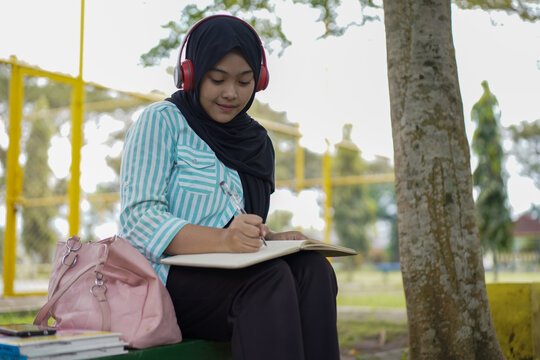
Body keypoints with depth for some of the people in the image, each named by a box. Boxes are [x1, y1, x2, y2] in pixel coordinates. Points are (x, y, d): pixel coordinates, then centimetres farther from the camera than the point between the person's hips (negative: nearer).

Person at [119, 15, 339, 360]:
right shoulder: (162, 121, -3)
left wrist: (270, 238, -4)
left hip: (232, 275, 6)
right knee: (269, 278, -30)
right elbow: (141, 220, -14)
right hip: (164, 280, -5)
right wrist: (222, 240, -31)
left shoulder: (255, 139, 17)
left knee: (312, 269, -22)